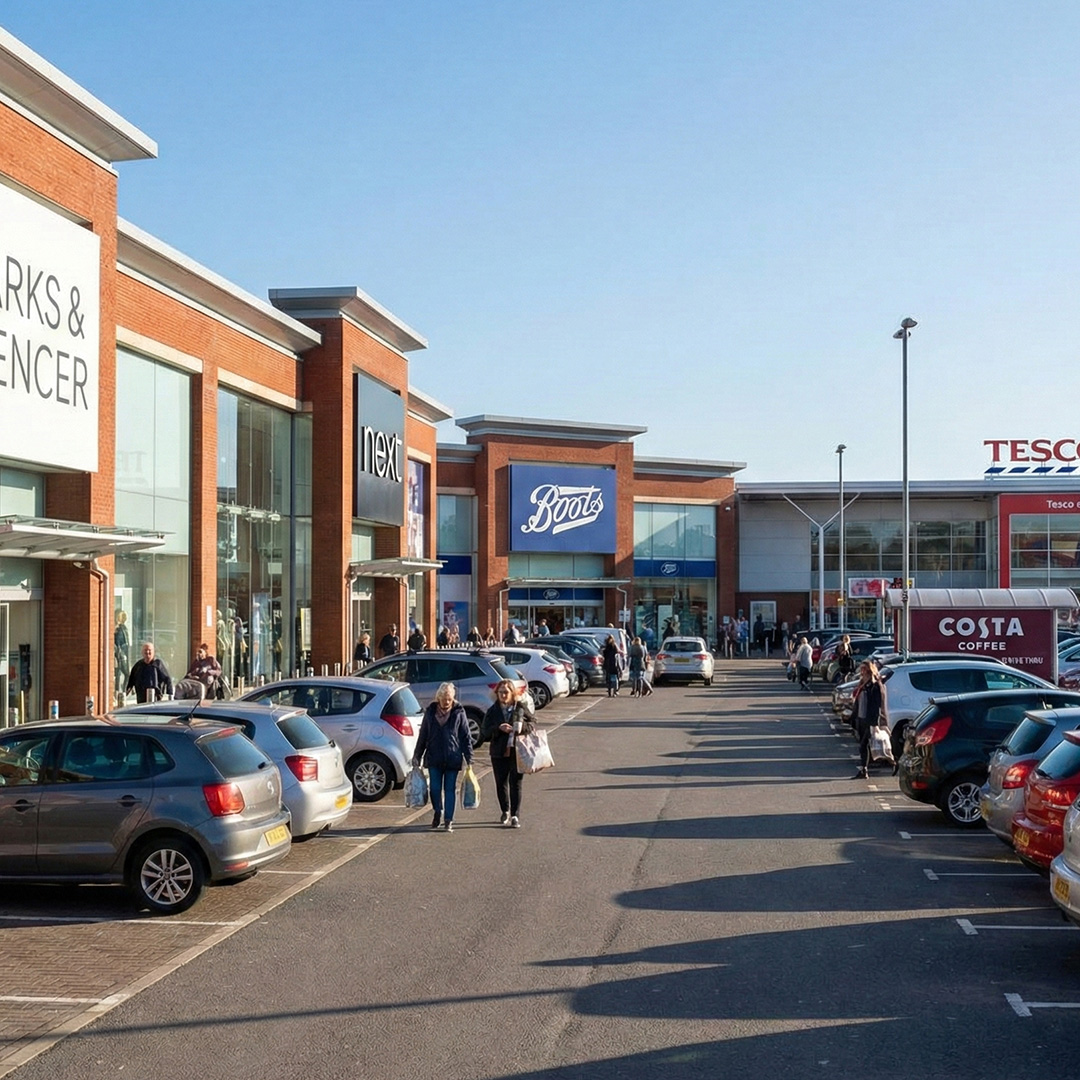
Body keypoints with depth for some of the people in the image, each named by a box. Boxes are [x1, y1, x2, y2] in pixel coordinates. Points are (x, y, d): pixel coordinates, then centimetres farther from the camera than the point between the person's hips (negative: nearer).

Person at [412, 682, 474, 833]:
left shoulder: (459, 713, -1)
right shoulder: (430, 712, 5)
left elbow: (466, 737, 1)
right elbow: (423, 735, 11)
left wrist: (468, 758, -4)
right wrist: (417, 756, 10)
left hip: (452, 758, -2)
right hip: (434, 758, 2)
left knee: (450, 789, 2)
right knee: (435, 788, 2)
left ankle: (448, 820, 7)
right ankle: (438, 813, 27)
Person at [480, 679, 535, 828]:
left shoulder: (520, 708, 1)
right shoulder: (493, 711, 3)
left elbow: (531, 726, 5)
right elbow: (484, 731, -2)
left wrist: (521, 727, -17)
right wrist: (498, 728, -19)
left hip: (517, 752, -2)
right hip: (499, 752, 2)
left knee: (515, 783, -4)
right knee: (501, 783, 10)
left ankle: (515, 816, -1)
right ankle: (505, 812, 29)